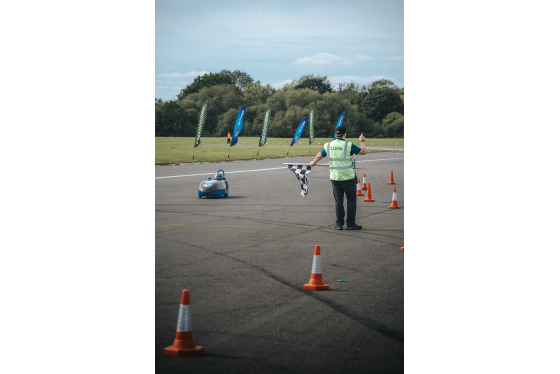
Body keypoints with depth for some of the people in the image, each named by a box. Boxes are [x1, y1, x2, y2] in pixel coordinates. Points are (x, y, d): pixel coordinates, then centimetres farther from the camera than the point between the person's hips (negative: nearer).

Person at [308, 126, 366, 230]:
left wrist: (313, 162, 40)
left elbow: (319, 155, 20)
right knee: (351, 200, 5)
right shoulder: (349, 145, -11)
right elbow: (363, 151, -3)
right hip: (348, 178, -4)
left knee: (338, 201, 9)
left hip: (335, 178, 4)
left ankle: (339, 223, 9)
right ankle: (350, 223, 5)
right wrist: (362, 141, 15)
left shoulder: (328, 145, 3)